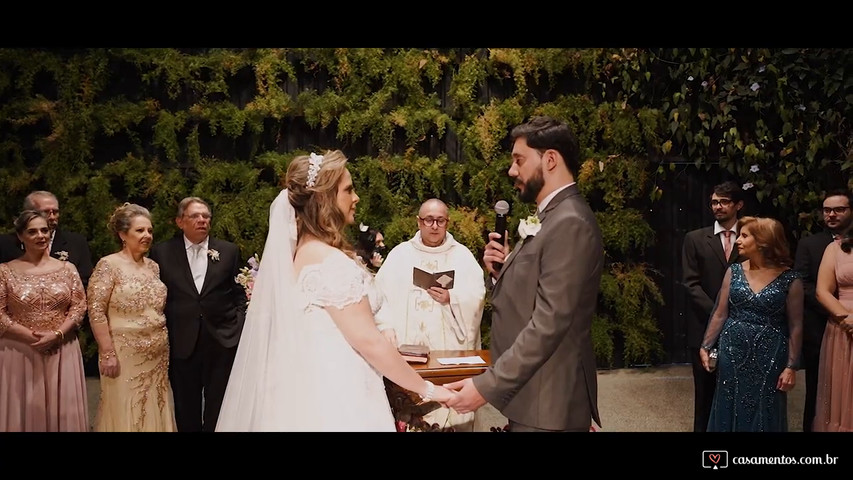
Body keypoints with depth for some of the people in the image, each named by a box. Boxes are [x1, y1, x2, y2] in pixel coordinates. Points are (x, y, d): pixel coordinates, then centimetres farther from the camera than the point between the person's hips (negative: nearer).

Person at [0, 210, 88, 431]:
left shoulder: (67, 268, 5)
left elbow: (79, 306, 1)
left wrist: (56, 334, -13)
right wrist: (31, 336, -15)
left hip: (62, 352, 1)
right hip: (19, 352, -1)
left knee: (63, 411, 6)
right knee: (24, 411, 6)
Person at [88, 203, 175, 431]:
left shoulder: (153, 266, 9)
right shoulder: (108, 265, -8)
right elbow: (96, 312, -13)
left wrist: (165, 347, 12)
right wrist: (108, 353, -17)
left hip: (157, 354, 6)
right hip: (125, 353, -5)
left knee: (154, 412, 10)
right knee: (125, 413, 4)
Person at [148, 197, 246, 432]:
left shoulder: (229, 251, 5)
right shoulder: (161, 252, 3)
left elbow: (239, 293, 8)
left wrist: (239, 325, -2)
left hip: (223, 341, 0)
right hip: (182, 343, 0)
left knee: (218, 409, 7)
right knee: (186, 409, 12)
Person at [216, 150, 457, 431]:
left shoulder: (294, 251, 6)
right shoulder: (332, 262, -21)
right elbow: (369, 342, -21)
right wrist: (427, 389, -12)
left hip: (310, 385, 9)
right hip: (334, 394, -9)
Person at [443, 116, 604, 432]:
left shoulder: (570, 223, -18)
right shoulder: (549, 218, 14)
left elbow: (548, 323, -24)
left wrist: (487, 386, -23)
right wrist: (500, 272, -4)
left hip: (547, 402, -9)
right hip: (532, 394, 9)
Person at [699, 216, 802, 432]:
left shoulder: (789, 279, -8)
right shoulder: (734, 271, 1)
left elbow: (795, 326, -5)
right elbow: (720, 314, 3)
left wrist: (791, 366, -6)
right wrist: (705, 347, 1)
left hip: (769, 357, -2)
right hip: (733, 352, 3)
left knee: (764, 414, 9)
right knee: (731, 410, 10)